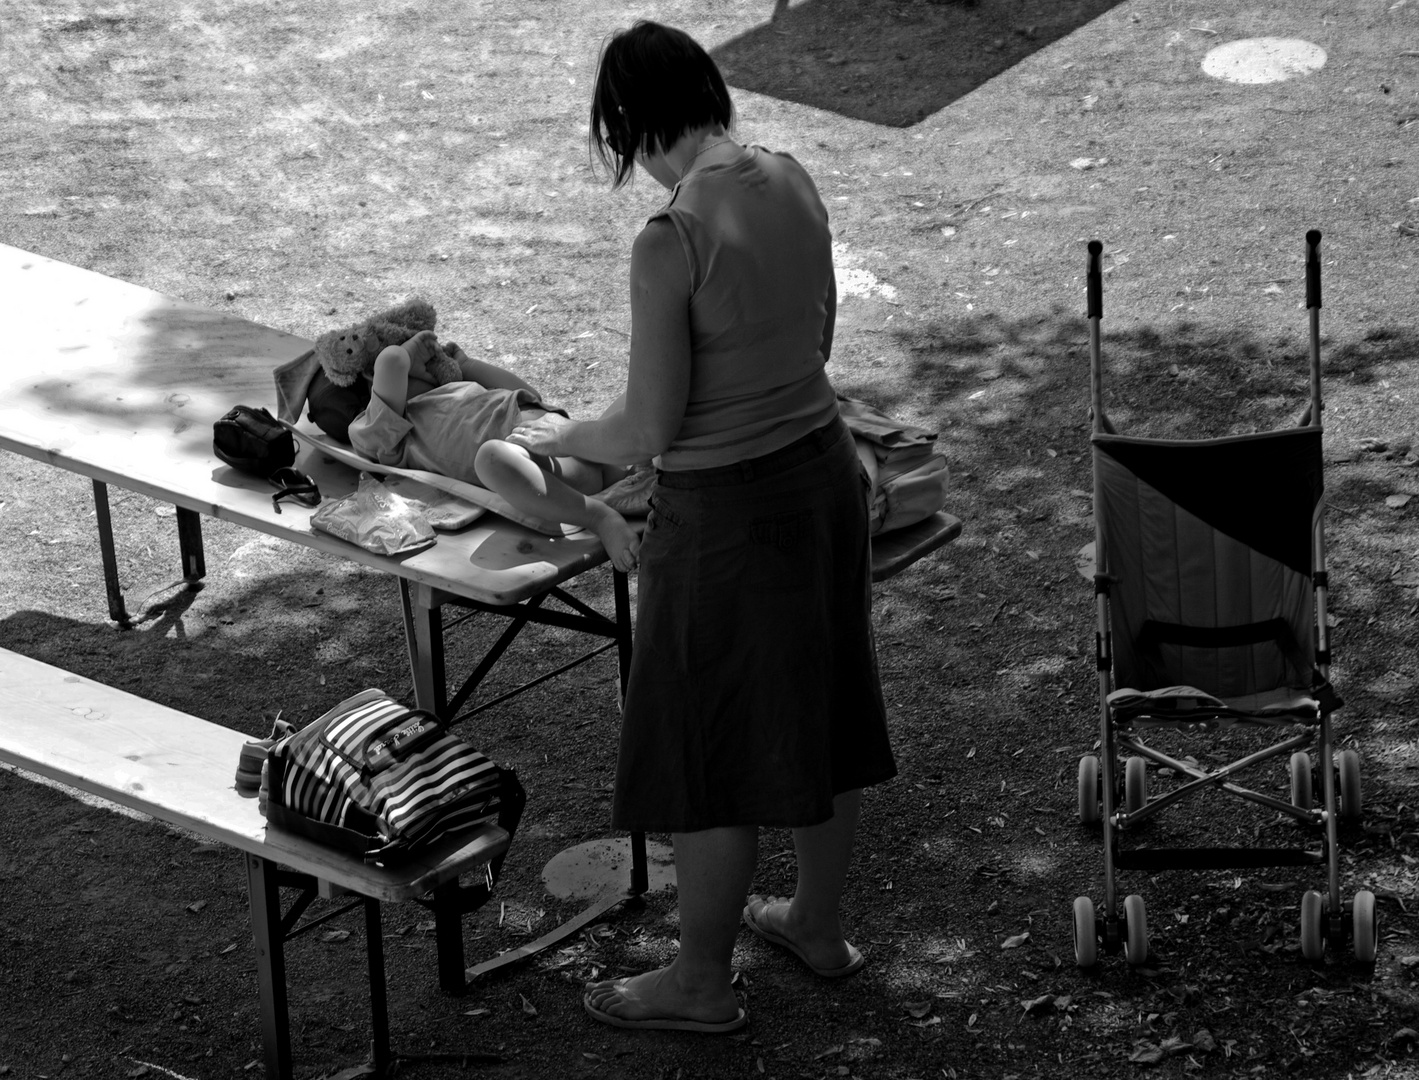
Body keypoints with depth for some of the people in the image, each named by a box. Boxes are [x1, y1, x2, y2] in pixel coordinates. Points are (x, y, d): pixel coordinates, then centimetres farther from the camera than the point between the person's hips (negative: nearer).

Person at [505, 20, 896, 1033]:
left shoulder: (670, 243, -24)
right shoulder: (792, 182, -3)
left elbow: (649, 433, -19)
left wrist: (562, 435, 0)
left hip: (726, 511, -7)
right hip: (823, 466, 8)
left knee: (711, 750, 9)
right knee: (819, 711, 23)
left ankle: (703, 980, 24)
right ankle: (819, 922, 41)